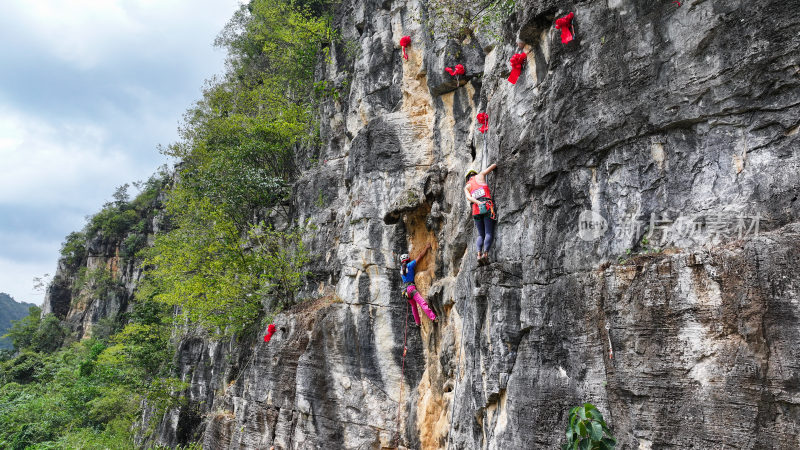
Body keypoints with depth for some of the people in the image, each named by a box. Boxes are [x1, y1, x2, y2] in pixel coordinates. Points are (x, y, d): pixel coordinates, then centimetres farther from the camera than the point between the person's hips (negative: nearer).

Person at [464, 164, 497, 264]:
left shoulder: (466, 187, 22)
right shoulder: (480, 176, 18)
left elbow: (468, 197, 1)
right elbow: (494, 165, 24)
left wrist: (479, 203, -12)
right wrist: (495, 166, 46)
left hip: (476, 209, 3)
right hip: (487, 207, -3)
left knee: (480, 234, 7)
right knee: (489, 233, -7)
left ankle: (479, 253, -16)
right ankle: (485, 253, -26)